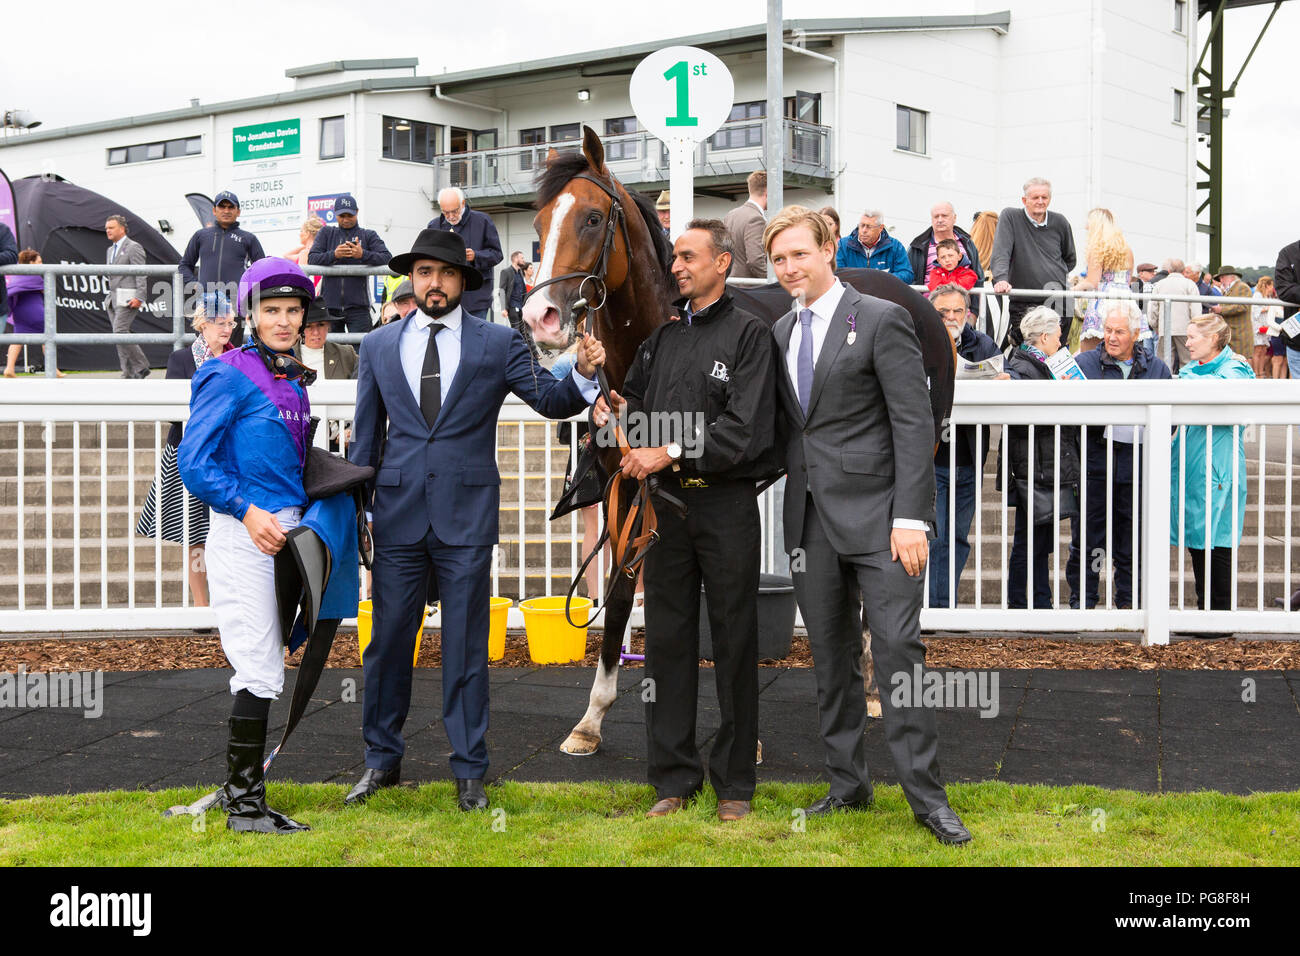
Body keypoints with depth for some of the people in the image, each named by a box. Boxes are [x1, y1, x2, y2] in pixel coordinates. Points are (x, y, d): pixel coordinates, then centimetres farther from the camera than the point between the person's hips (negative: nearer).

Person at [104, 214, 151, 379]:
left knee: (120, 331, -18)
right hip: (114, 299, 9)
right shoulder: (111, 249, 22)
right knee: (120, 334, 4)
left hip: (128, 298, -9)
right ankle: (129, 372, 6)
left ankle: (141, 367, -11)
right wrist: (110, 296, 21)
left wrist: (139, 297, -19)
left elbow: (141, 274, -11)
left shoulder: (133, 247, -5)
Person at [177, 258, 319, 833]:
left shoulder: (291, 382, 15)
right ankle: (245, 805, -2)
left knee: (259, 667, 13)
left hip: (280, 533, 8)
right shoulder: (230, 375, -9)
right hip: (243, 536, -8)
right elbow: (193, 463, -12)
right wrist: (248, 511, -20)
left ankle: (241, 787, 23)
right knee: (261, 671, -9)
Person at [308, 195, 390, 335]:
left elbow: (387, 258, -4)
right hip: (330, 304, 2)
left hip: (358, 306, -2)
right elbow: (312, 259, 2)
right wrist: (334, 255, -17)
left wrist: (363, 255, -21)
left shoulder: (368, 235, 11)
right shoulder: (326, 233, 15)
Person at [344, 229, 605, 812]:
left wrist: (583, 374, -21)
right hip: (398, 513, 2)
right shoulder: (378, 346, 11)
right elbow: (365, 436, 14)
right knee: (388, 639, 7)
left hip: (466, 516, -2)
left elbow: (550, 400, -1)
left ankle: (469, 770, 13)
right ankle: (382, 759, 22)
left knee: (466, 644, 3)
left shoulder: (498, 343, 5)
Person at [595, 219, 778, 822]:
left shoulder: (748, 333, -4)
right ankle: (673, 779, 16)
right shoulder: (661, 333, 14)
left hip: (727, 505, -5)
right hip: (667, 503, 5)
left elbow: (746, 428, -13)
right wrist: (622, 408, -1)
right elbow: (637, 397, 22)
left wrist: (670, 453, -16)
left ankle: (735, 783, 12)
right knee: (667, 639, 7)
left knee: (734, 642, 3)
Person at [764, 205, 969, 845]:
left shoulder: (881, 320, -5)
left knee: (898, 649, -9)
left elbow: (914, 422, -10)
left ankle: (925, 796, -2)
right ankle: (848, 785, 21)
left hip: (875, 515, -6)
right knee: (830, 657, 11)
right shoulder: (781, 332, 15)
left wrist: (911, 517, -16)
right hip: (810, 517, 6)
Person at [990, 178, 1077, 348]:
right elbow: (1000, 252, -13)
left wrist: (1061, 279, 12)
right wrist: (1001, 279, -28)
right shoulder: (1010, 217, 0)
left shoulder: (1059, 223, 9)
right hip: (1022, 304, -3)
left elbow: (1070, 259, 25)